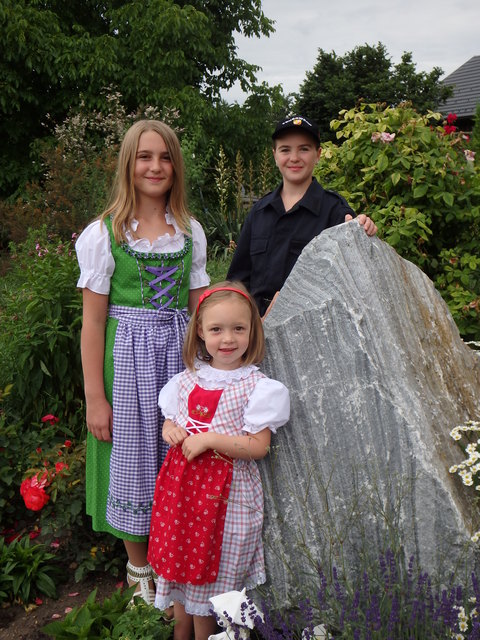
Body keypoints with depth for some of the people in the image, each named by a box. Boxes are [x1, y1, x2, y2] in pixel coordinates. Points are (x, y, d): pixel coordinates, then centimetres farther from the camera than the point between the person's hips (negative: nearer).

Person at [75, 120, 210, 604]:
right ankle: (139, 567, 31)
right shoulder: (103, 233, -5)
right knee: (133, 458, 8)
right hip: (127, 357, -3)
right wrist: (95, 398, -8)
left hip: (179, 354, 3)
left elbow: (197, 308, 10)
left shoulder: (191, 232, 6)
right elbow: (93, 320, -6)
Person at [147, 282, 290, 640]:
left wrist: (208, 439, -21)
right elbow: (172, 420, 17)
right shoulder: (188, 379, 5)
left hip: (227, 492, -5)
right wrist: (170, 431, -6)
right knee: (179, 561, 16)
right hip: (182, 482, 5)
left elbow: (259, 446, -15)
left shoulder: (256, 386, -11)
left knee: (211, 568, 6)